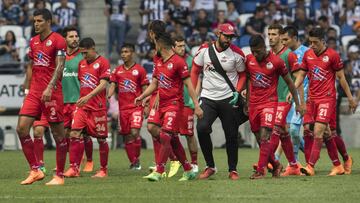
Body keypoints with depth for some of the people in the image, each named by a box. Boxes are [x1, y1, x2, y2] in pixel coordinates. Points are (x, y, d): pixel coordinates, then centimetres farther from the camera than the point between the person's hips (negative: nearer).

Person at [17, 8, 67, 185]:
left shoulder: (58, 40, -7)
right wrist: (28, 90, 17)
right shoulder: (33, 41, 15)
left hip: (52, 93, -7)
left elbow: (59, 66, -15)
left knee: (58, 134, -1)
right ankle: (35, 171, 1)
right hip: (34, 92, 7)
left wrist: (49, 87, -25)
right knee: (21, 128, -5)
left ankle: (59, 175, 6)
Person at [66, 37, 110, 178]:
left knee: (101, 138, 2)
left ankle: (103, 170, 14)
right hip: (82, 106, 5)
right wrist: (78, 100, 11)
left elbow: (103, 85, -14)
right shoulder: (82, 63, 15)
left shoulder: (102, 62, -5)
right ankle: (74, 168, -9)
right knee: (74, 134, -10)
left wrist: (88, 96, -25)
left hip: (98, 107, -5)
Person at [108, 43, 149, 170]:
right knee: (127, 136, 5)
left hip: (136, 106, -4)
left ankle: (137, 159, -5)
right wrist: (106, 97, -11)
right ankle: (133, 162, 14)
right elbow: (112, 86, 7)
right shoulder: (117, 71, 11)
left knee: (134, 132, -18)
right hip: (123, 107, 4)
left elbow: (145, 89, 2)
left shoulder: (139, 70, 1)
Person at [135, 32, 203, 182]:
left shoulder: (178, 62, -10)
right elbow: (154, 84, 21)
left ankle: (158, 172, -20)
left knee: (165, 136, -17)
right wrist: (141, 97, 7)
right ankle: (188, 171, 18)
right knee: (173, 140, 10)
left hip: (174, 104, -8)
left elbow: (188, 84, -11)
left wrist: (196, 105, -14)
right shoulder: (158, 63, 14)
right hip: (162, 105, 8)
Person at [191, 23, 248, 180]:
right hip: (207, 97, 1)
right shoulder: (205, 49, -2)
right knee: (202, 128, -17)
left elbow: (243, 74, 8)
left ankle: (232, 170, 15)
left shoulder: (236, 53, -5)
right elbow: (195, 71, 8)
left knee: (231, 134, 1)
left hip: (229, 99, -1)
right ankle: (210, 166, -4)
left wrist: (237, 92, -7)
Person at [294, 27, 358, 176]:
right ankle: (338, 166, 18)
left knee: (318, 131, -15)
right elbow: (301, 75, 12)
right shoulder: (308, 54, 8)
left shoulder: (332, 55, -7)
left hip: (327, 98, -6)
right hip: (313, 98, 6)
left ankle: (310, 166, -19)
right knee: (325, 133, 10)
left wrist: (350, 98, 0)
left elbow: (341, 77, -3)